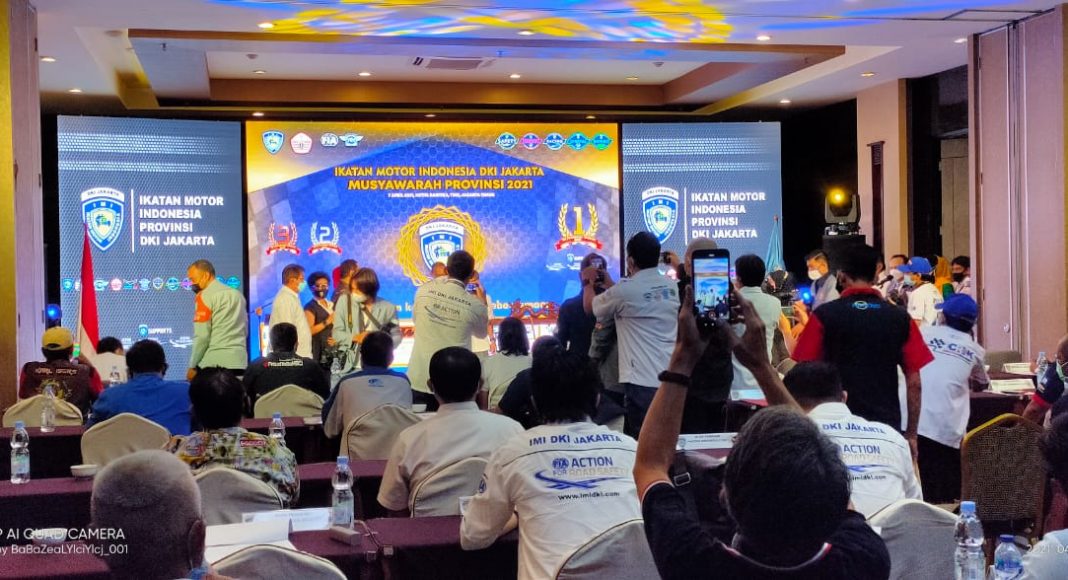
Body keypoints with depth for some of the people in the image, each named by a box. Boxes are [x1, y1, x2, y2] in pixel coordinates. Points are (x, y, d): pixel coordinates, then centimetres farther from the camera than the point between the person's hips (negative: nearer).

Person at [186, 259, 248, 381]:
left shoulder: (205, 296, -4)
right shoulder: (237, 294, 15)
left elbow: (202, 335, -9)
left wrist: (192, 366, -3)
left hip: (214, 362, -6)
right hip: (239, 361, 6)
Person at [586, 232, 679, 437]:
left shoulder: (625, 290, -10)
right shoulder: (672, 286, 10)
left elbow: (590, 306, 10)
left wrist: (588, 282, 29)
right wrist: (609, 284, 38)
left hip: (643, 382, -6)